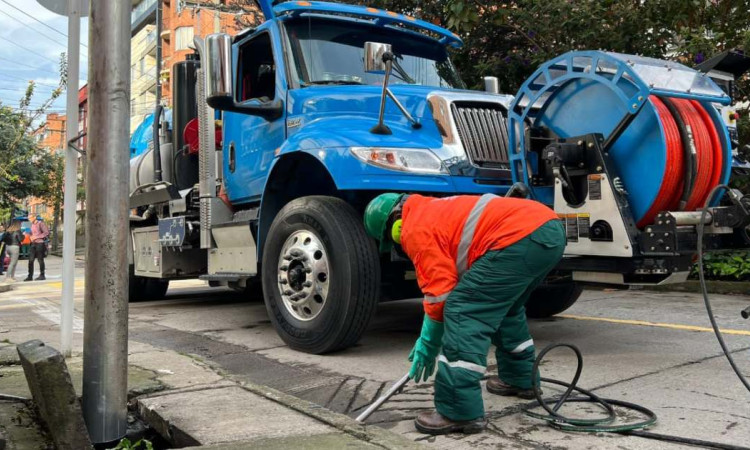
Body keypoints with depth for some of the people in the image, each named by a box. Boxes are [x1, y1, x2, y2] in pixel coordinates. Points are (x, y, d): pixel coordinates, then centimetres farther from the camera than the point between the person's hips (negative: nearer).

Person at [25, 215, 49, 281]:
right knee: (30, 260, 1)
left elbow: (47, 232, -16)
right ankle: (30, 276, 4)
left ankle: (42, 275, 10)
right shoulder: (32, 225, 14)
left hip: (40, 243, -7)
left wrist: (36, 237, -16)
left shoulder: (40, 223, -9)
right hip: (33, 244, 7)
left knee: (40, 260, 0)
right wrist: (31, 237, 4)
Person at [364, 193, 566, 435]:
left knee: (463, 313, -8)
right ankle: (520, 378, 44)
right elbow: (453, 279, 36)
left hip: (520, 238, -11)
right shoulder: (434, 210, 31)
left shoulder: (415, 228, 2)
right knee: (505, 306, 30)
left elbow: (439, 290, -3)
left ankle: (460, 412, -6)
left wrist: (428, 343, 10)